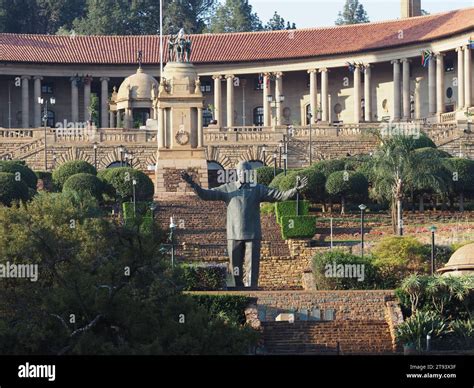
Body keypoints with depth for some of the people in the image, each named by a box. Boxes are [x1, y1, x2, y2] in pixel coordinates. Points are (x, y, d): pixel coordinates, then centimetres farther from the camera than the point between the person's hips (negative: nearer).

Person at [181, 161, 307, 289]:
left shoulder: (258, 189, 6)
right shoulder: (227, 189, 6)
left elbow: (279, 195, 0)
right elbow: (206, 194, 2)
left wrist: (295, 189, -14)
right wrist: (192, 184, -13)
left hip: (253, 236, -1)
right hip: (234, 235, 1)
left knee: (252, 268, -5)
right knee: (235, 268, 5)